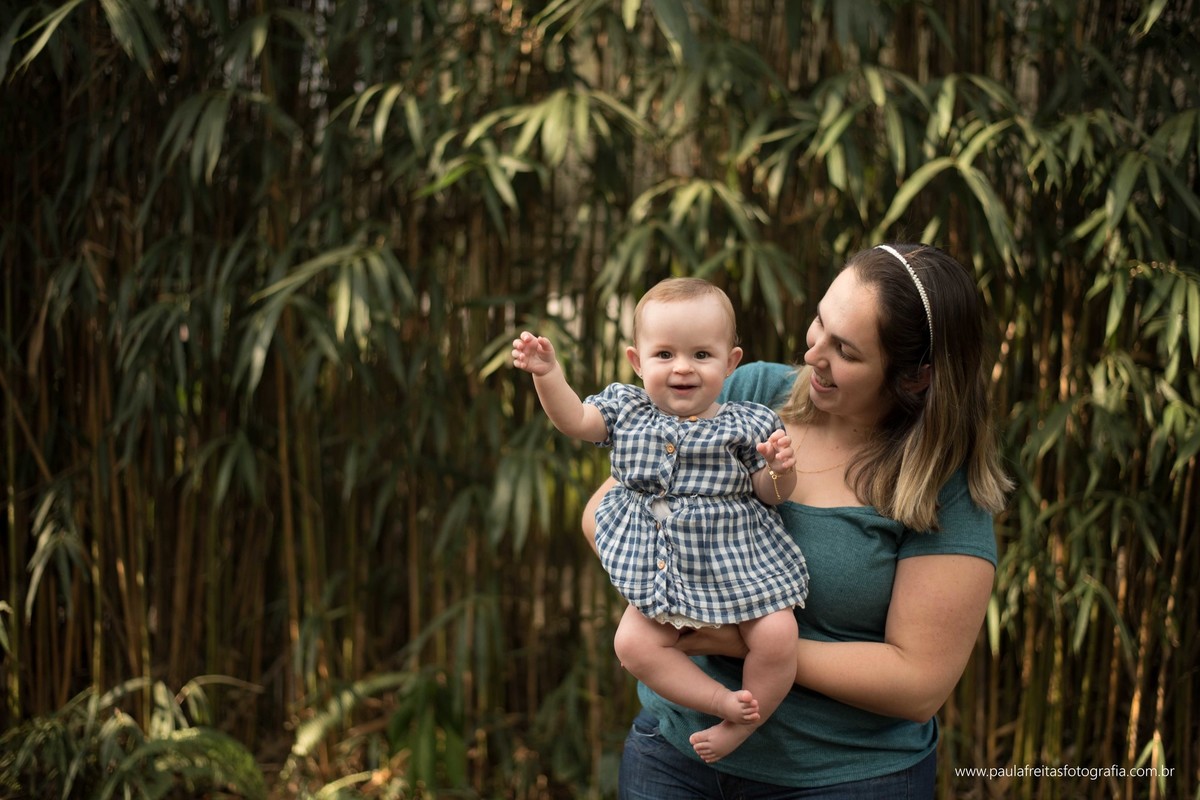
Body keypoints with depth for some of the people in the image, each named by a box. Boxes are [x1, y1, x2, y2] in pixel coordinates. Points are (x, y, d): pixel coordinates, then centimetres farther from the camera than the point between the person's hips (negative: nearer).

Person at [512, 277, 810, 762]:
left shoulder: (745, 424, -3)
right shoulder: (627, 410, 5)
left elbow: (770, 492, -1)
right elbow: (574, 420, -2)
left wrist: (779, 468, -23)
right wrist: (547, 374, -16)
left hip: (737, 561, -2)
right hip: (660, 572, 3)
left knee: (776, 636, -19)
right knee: (634, 642, -14)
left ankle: (743, 725, 5)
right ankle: (724, 702, -4)